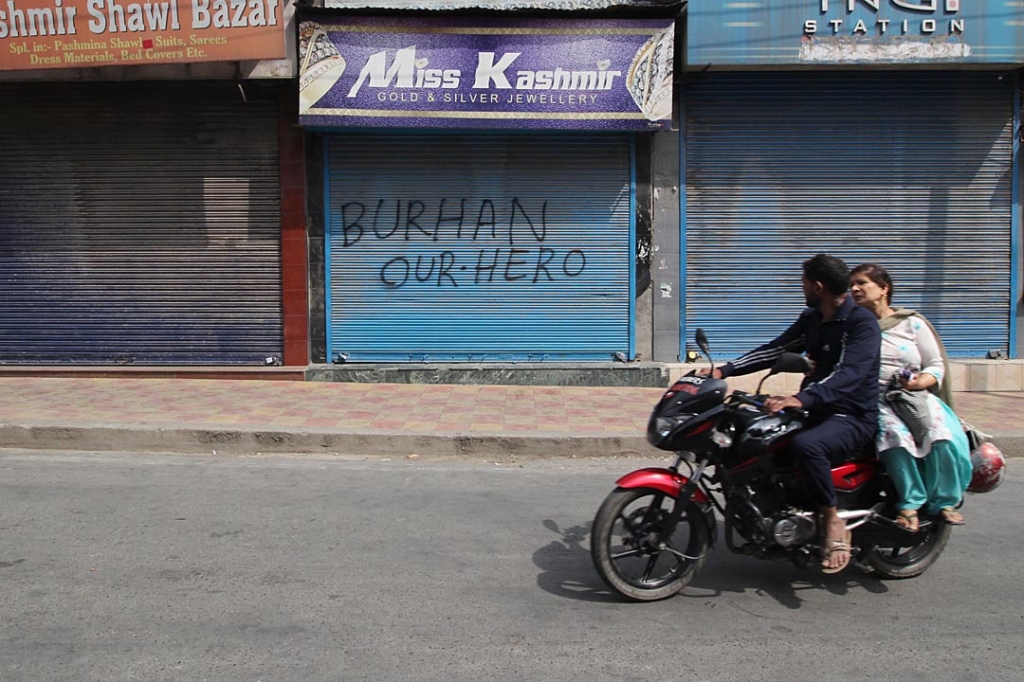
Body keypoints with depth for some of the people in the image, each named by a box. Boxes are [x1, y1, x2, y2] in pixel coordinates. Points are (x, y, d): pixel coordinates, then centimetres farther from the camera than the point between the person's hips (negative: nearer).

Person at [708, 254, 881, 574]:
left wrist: (800, 399, -42)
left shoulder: (862, 323, -15)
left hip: (853, 417, -9)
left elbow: (848, 375, -29)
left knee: (805, 445, -37)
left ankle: (833, 521, -18)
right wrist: (724, 370, 1)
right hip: (816, 409, 9)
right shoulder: (811, 318, 11)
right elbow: (775, 350, 11)